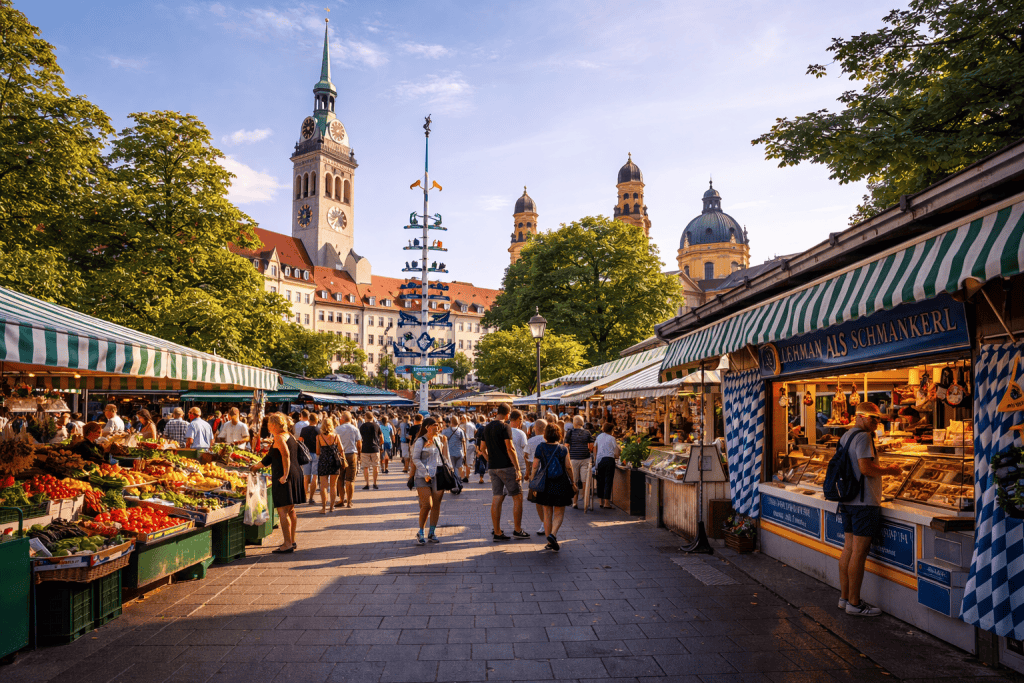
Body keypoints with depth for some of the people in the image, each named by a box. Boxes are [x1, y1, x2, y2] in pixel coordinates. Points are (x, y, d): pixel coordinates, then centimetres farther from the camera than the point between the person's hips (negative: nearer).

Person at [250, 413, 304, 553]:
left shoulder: (279, 437, -9)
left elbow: (286, 455, -23)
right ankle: (292, 541, 23)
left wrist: (285, 475, -25)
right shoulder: (290, 436, 18)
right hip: (296, 473, 10)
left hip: (283, 476, -10)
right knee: (290, 510, 16)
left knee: (282, 511, -7)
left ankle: (287, 544, -7)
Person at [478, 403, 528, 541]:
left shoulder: (487, 427, 12)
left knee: (496, 499, 7)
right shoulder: (505, 427, -11)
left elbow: (483, 449, 17)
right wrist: (517, 469, -15)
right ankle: (517, 531, 6)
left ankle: (497, 532, 7)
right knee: (518, 497, 3)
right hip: (506, 467, -7)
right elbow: (510, 449, -17)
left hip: (493, 468, 7)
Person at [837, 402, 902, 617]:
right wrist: (890, 470, -7)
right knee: (859, 552, -5)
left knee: (849, 549, 13)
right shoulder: (863, 436, -13)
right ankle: (854, 603, -1)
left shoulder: (845, 436, 18)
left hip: (847, 501, 10)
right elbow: (866, 468, -20)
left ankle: (844, 597, 19)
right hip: (864, 502, -10)